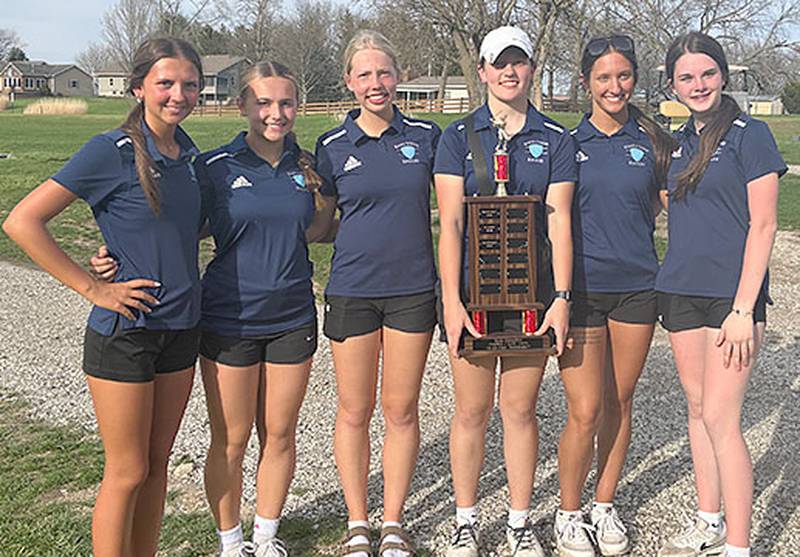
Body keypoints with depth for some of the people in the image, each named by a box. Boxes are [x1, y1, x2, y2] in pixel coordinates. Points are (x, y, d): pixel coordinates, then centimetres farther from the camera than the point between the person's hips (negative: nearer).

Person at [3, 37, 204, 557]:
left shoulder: (188, 153, 6)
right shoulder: (111, 151, -14)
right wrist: (93, 287, -16)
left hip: (181, 328, 6)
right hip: (123, 331, -6)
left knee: (157, 463, 15)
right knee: (128, 472, 3)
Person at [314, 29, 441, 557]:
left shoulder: (425, 136, 2)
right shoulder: (333, 147, 1)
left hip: (413, 290, 0)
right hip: (352, 290, 0)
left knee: (401, 410, 7)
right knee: (354, 411, 7)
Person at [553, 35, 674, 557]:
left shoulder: (653, 142, 4)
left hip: (636, 287, 2)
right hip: (580, 288, -2)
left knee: (620, 403, 11)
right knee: (586, 411, -4)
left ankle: (606, 507, 29)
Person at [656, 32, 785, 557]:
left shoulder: (750, 134, -7)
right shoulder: (679, 142, 13)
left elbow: (763, 225, -11)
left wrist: (744, 308, -17)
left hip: (731, 295, -6)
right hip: (681, 291, 7)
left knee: (720, 417, -9)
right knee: (698, 409, 13)